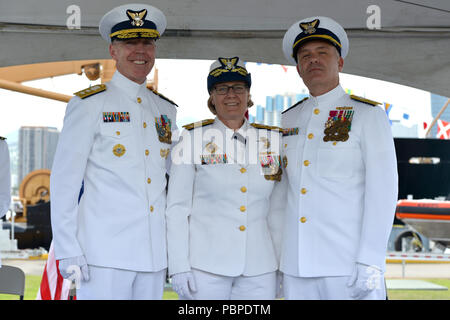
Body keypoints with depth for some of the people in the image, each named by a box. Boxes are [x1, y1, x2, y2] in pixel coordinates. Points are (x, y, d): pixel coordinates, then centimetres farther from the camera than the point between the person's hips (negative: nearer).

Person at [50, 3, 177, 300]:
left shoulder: (167, 110, 14)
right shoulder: (88, 106, -1)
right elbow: (64, 180, -4)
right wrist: (68, 251, -10)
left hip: (155, 254, 5)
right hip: (105, 254, -5)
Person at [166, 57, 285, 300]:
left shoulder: (272, 141, 9)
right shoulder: (193, 139, 1)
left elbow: (276, 209, 13)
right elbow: (177, 207, -1)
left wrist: (282, 265, 9)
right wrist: (178, 267, -7)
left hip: (259, 270, 3)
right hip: (204, 267, -2)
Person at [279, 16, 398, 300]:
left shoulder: (368, 116, 1)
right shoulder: (287, 120, 14)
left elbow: (382, 191, -7)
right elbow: (279, 193, 15)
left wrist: (370, 264, -15)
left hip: (348, 266, -4)